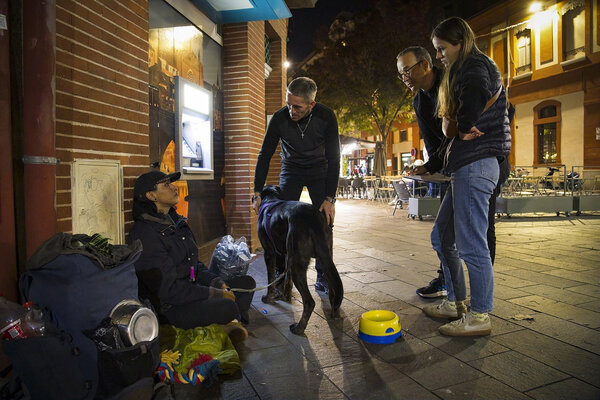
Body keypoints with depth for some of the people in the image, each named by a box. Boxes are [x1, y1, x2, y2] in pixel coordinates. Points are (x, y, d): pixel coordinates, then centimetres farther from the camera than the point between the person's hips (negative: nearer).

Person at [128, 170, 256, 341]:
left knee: (247, 282, 5)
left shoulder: (176, 221, 10)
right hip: (168, 308, -9)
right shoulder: (145, 234, -19)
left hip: (193, 290, 10)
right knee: (227, 306, -30)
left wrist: (217, 283, 0)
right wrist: (216, 294, -19)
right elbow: (168, 290, -23)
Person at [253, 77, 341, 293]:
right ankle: (281, 274, 4)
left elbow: (333, 158, -20)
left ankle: (322, 276, 2)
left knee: (324, 220, -10)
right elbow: (264, 155, -12)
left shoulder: (326, 116, -24)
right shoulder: (280, 117, -22)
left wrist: (330, 198, -26)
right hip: (291, 170, 1)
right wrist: (257, 192, -16)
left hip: (319, 170, 0)